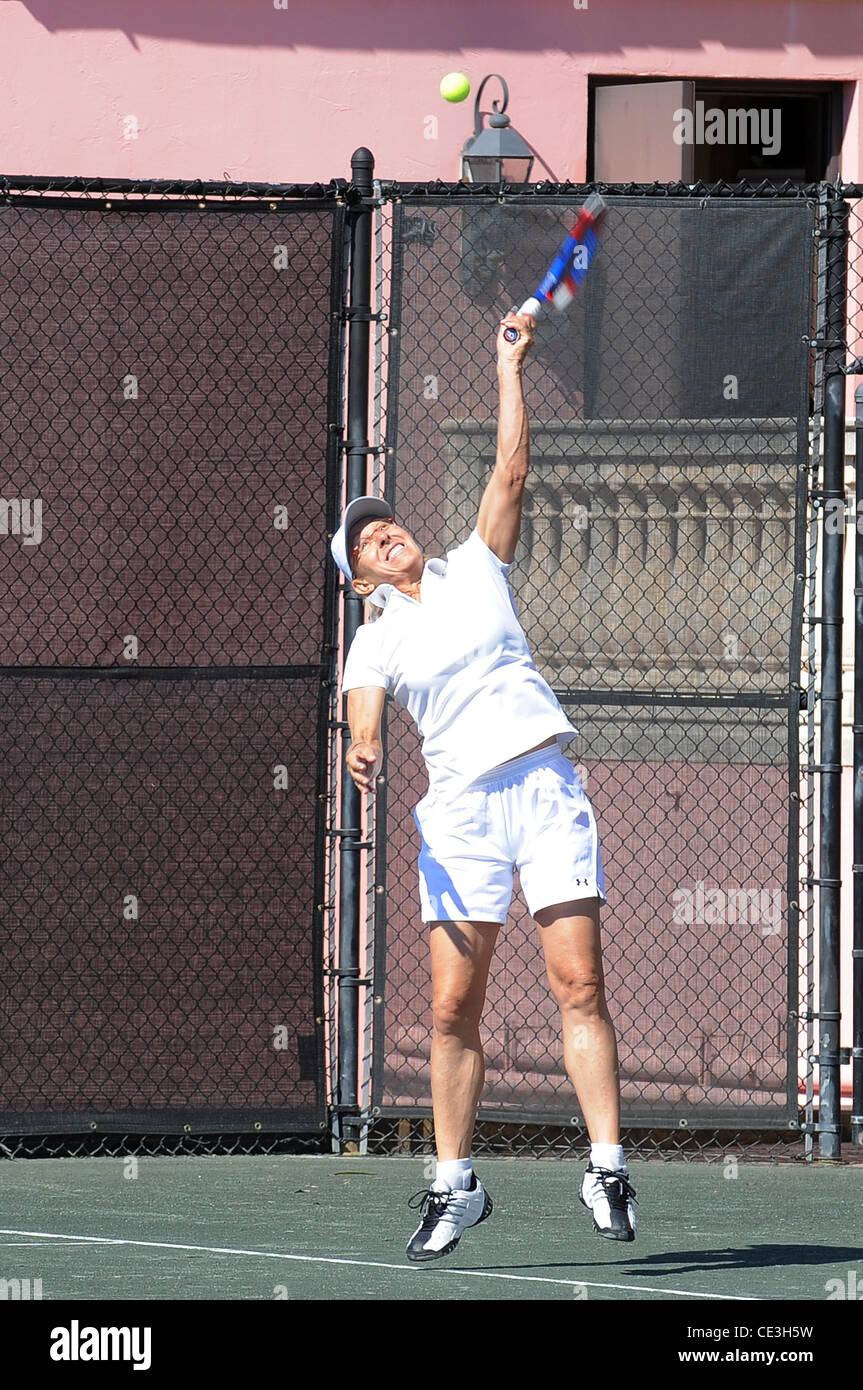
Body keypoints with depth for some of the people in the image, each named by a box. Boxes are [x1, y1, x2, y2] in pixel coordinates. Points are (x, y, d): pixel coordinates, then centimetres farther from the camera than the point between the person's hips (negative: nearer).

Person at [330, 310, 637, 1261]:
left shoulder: (475, 569, 14)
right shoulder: (374, 644, 10)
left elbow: (511, 470, 8)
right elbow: (364, 725, -6)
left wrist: (510, 368, 6)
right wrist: (363, 757, -28)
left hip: (545, 790, 0)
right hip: (459, 811, 0)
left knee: (579, 986, -10)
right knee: (452, 1009, -4)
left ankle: (606, 1168, -9)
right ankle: (454, 1184, 7)